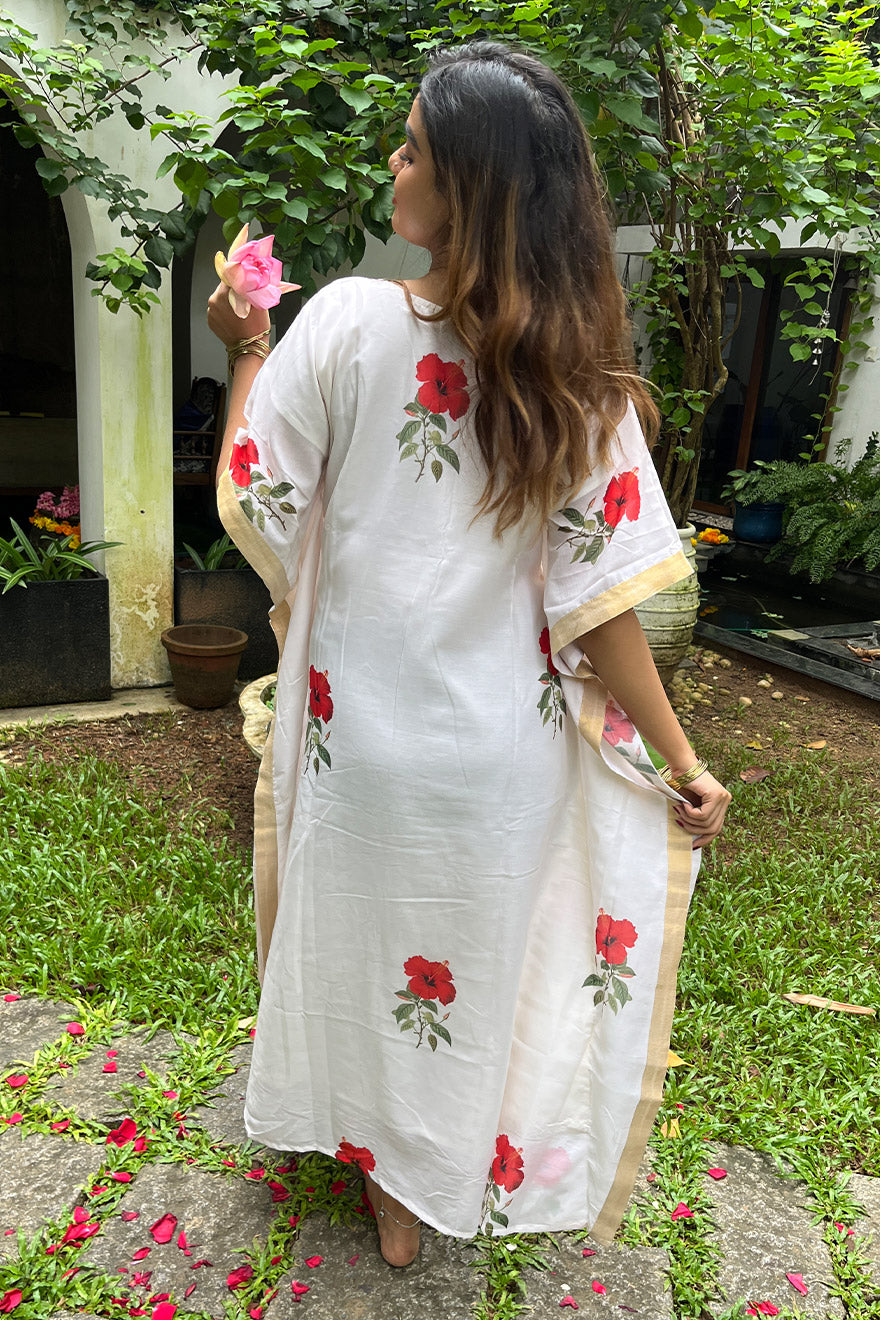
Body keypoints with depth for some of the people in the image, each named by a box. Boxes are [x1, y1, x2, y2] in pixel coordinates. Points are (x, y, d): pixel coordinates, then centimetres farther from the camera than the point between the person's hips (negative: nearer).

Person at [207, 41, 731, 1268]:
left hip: (362, 736, -1)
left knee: (370, 938, 23)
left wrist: (249, 357, 6)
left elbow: (257, 507, -8)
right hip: (503, 752, 1)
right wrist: (685, 764, -3)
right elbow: (596, 604, -13)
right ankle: (437, 1182, 49)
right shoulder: (577, 379, -11)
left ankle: (387, 1171, 49)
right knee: (474, 954, 23)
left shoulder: (345, 321, -16)